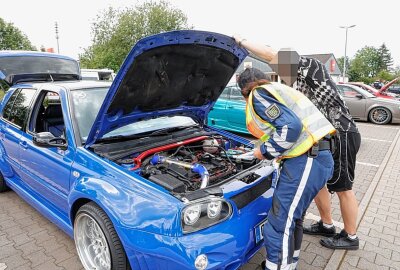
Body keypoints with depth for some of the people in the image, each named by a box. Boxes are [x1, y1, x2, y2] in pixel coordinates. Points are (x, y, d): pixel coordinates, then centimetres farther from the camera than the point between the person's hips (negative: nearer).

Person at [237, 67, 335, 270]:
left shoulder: (259, 94, -5)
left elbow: (291, 126, -20)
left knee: (279, 224, -1)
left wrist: (265, 150, -7)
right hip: (319, 158, 10)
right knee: (292, 218, 22)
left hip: (305, 162, -10)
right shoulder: (279, 89, 24)